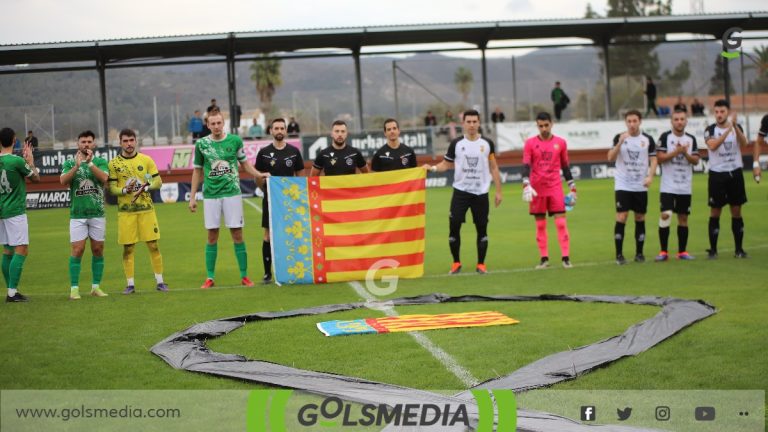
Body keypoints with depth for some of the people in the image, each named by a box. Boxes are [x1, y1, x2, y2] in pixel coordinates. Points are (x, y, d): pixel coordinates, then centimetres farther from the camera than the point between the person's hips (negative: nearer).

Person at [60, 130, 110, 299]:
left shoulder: (100, 162, 7)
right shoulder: (69, 163, 6)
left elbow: (104, 178, -12)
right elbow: (63, 181, -10)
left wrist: (90, 163, -18)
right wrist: (77, 165, -19)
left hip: (97, 213, 1)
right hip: (77, 214, -1)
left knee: (98, 249, 4)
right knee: (77, 249, -6)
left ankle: (96, 287, 13)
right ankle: (74, 288, -2)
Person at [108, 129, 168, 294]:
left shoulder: (146, 160, 4)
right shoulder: (114, 163, 2)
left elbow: (158, 181, 5)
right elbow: (112, 188, 0)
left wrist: (146, 187, -13)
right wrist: (125, 190, -19)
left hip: (146, 209, 1)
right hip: (125, 211, 0)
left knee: (153, 245, 0)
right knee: (128, 248, 1)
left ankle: (160, 281, 8)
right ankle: (130, 284, 10)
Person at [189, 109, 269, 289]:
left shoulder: (235, 140, 2)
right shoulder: (201, 144, 3)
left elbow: (244, 163, 12)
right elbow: (197, 171, 10)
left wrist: (260, 174, -5)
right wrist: (192, 197, 7)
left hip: (232, 193, 0)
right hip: (211, 195, 0)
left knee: (237, 234, 0)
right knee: (212, 236, 3)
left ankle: (244, 276, 7)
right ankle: (210, 278, 11)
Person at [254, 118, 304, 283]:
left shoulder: (294, 152, 4)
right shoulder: (263, 153, 1)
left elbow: (300, 176, 8)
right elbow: (258, 178, 7)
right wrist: (267, 190, -5)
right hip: (270, 200, -1)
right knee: (269, 235, 0)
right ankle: (267, 273, 6)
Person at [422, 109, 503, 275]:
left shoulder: (487, 144, 3)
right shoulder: (456, 144, 1)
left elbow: (494, 168, 7)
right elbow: (446, 164, 8)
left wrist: (498, 191, 4)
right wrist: (433, 168, -12)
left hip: (481, 193, 0)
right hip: (460, 191, 0)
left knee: (482, 229, 3)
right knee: (454, 226, -5)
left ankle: (481, 264, 14)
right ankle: (456, 263, 10)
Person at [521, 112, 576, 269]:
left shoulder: (560, 142, 6)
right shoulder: (530, 143, 2)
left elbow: (565, 166, 13)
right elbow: (526, 165, -5)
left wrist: (572, 188, 11)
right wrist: (526, 185, -19)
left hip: (555, 188, 0)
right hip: (537, 190, 0)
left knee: (561, 223, -7)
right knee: (540, 225, 4)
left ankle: (566, 257, -5)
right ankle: (544, 258, 11)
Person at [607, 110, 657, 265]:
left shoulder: (648, 139, 3)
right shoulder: (619, 137, -1)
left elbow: (653, 159, 4)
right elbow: (610, 158, -10)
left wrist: (650, 176, -13)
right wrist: (620, 143, -24)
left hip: (641, 187, 2)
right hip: (622, 185, -2)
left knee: (640, 219, 6)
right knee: (621, 218, -8)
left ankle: (639, 253, 16)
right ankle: (619, 255, -4)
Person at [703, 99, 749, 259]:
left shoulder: (736, 127, 4)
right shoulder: (710, 130, -3)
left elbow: (744, 143, -15)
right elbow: (712, 146, -22)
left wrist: (735, 126, -29)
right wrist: (727, 130, -28)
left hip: (735, 173, 2)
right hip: (717, 174, -2)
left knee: (736, 212, 5)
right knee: (715, 213, 0)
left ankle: (739, 249, 12)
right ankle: (713, 249, 6)